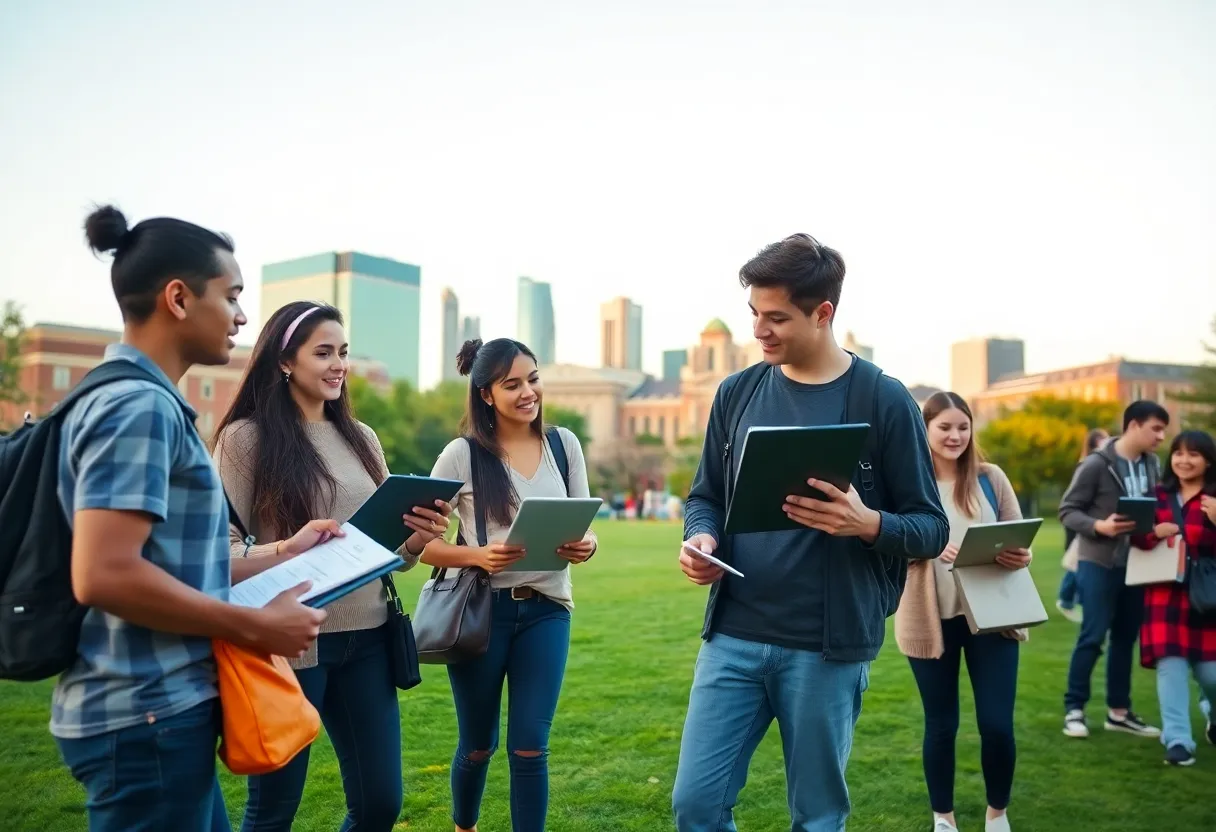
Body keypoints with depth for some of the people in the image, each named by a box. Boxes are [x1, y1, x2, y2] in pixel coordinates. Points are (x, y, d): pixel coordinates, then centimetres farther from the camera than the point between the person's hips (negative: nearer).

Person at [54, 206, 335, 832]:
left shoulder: (136, 398, 14)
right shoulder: (139, 405, -18)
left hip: (153, 708, 10)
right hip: (146, 717, -10)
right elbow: (105, 576, -27)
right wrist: (256, 627, -19)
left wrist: (281, 557, 16)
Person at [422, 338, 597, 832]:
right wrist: (479, 555, -25)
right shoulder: (463, 455, -8)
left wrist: (585, 546, -14)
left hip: (546, 610, 2)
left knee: (530, 746, 2)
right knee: (478, 743, 16)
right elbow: (423, 543, -8)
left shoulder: (564, 444, 2)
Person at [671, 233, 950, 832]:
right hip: (732, 637, 3)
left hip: (829, 647, -3)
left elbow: (931, 528, -3)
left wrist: (868, 524, -23)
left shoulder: (884, 401, -6)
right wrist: (700, 538, -9)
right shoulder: (737, 393, 5)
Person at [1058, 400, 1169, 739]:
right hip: (1099, 563, -6)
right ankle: (1074, 708, 9)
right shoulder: (1096, 464, -12)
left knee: (1126, 637, 12)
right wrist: (1099, 526, -26)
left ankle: (1118, 711, 22)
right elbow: (1067, 510, -10)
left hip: (1136, 564, 6)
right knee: (1093, 636, -3)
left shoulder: (1152, 464, 6)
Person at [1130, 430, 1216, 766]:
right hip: (1165, 594, 2)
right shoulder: (1158, 496, 9)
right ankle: (1178, 740, 0)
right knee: (1170, 665, -6)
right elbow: (1137, 538, 11)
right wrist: (1153, 533, -10)